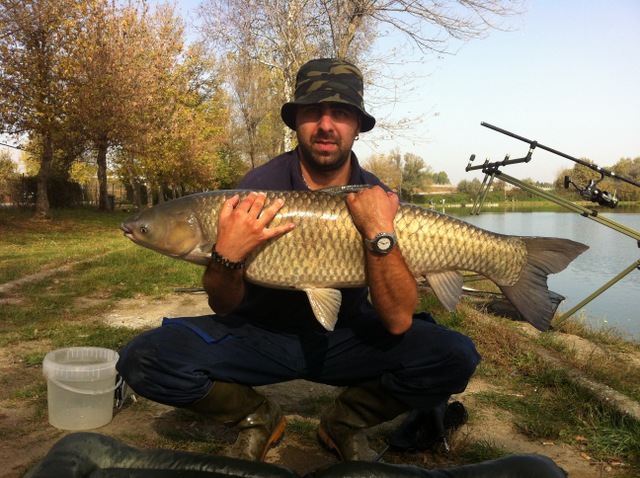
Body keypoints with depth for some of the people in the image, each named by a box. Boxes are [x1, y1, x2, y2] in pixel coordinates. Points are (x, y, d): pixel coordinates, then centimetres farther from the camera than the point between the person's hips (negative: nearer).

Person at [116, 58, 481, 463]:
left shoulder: (378, 199, -11)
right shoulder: (259, 187, -12)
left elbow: (398, 322, -20)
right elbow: (224, 307, -10)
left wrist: (379, 234, -33)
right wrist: (226, 257, -31)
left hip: (345, 337, 1)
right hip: (260, 333, 0)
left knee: (455, 357, -22)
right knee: (145, 360, -23)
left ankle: (346, 422, 5)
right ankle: (258, 418, 5)